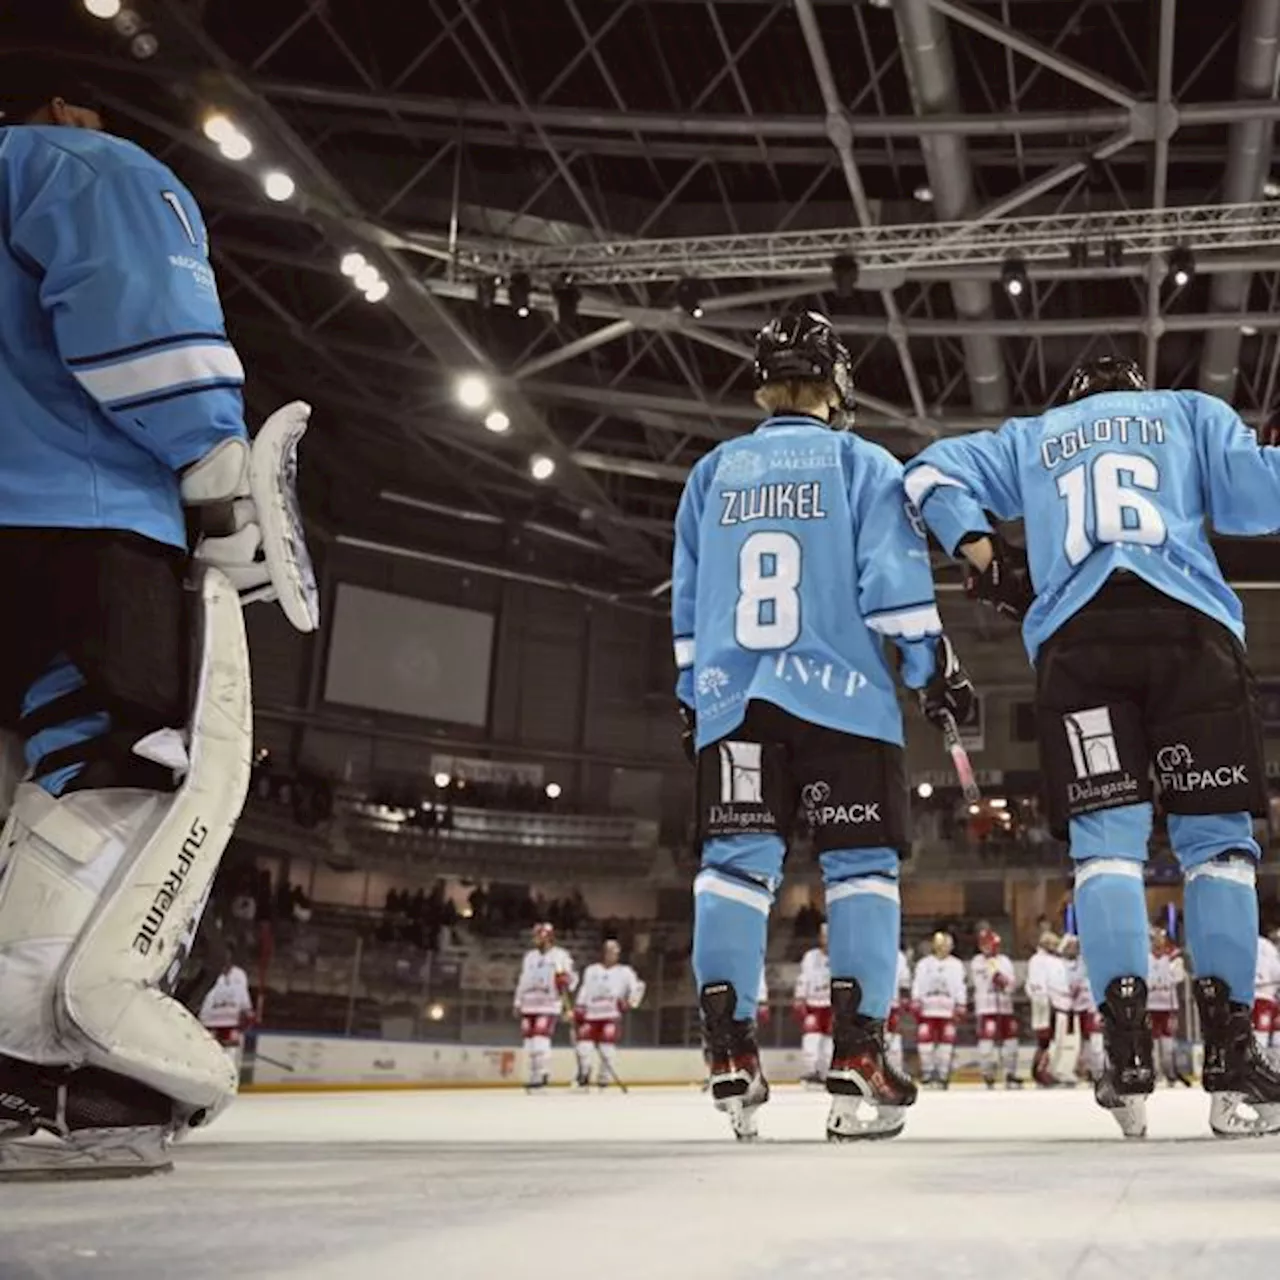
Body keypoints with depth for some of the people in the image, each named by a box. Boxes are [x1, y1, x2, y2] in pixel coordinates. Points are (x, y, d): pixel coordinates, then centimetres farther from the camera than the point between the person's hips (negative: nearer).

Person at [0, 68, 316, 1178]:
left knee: (89, 758, 7)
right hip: (94, 512, -8)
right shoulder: (97, 170, 9)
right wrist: (225, 473, -14)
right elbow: (139, 313, -11)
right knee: (188, 754, -10)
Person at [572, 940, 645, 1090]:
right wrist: (578, 1009, 7)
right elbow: (584, 990, 18)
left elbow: (637, 987, 0)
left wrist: (629, 1002, -15)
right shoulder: (590, 970, 19)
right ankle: (583, 1078, 9)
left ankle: (604, 1080, -1)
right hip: (590, 1015, 2)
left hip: (611, 1016, -2)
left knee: (607, 1048, -13)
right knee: (583, 1046, -8)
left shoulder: (625, 971, 9)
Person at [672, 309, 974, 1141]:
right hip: (842, 695, -3)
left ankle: (731, 1057, -6)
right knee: (862, 862, 1)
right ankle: (857, 1059, -7)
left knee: (737, 859, 2)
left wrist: (690, 694, 22)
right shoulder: (861, 462, 6)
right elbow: (896, 578, -4)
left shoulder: (713, 472, 16)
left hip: (732, 698, 3)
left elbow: (687, 599, 17)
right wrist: (937, 665, 1)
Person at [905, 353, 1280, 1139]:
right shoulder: (1191, 411, 25)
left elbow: (934, 472, 19)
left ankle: (1129, 1052, -11)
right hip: (1188, 629, -1)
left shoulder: (1029, 439, 29)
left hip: (1075, 640, 1)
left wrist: (990, 563, 15)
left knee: (1106, 834, 1)